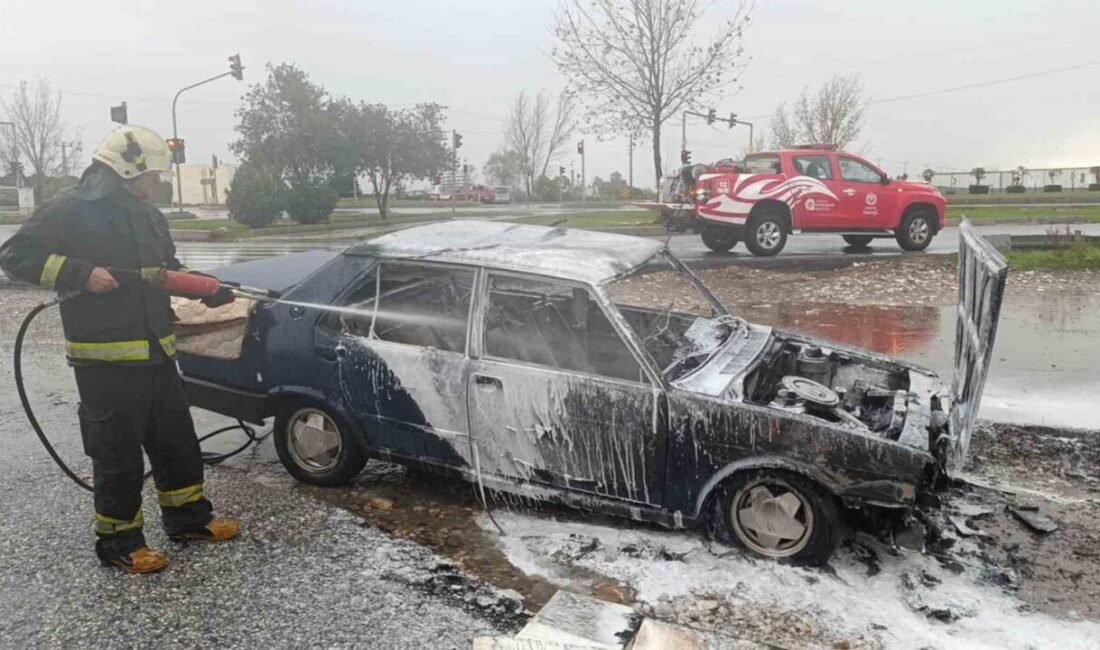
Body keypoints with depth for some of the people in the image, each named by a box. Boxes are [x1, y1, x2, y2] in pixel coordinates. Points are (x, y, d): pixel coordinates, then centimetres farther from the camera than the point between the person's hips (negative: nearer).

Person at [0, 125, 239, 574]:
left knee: (177, 440, 15)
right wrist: (80, 273, -21)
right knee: (119, 452, 1)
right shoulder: (71, 208, -8)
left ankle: (189, 518, 30)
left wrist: (210, 291, 10)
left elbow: (169, 270, 24)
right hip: (105, 358, -7)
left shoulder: (148, 215, 15)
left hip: (156, 352, 7)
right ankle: (118, 542, 17)